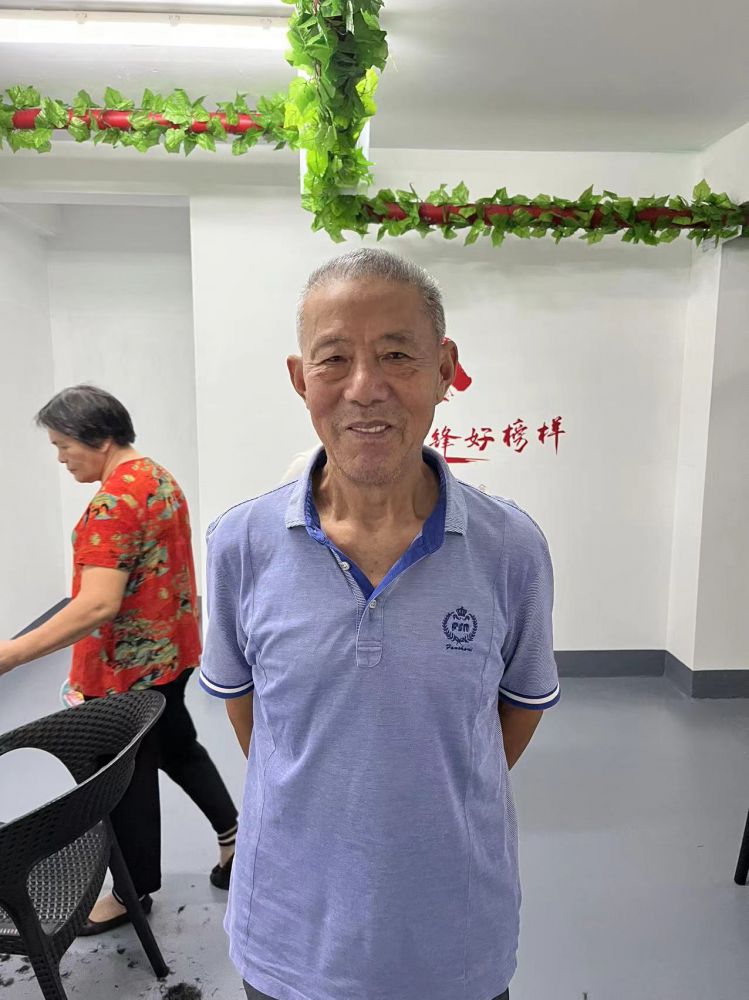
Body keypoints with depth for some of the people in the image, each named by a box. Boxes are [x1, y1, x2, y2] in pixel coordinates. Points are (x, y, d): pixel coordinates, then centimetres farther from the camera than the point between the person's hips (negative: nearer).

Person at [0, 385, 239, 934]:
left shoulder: (113, 501, -25)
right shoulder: (159, 476, 5)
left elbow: (97, 606, -32)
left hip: (131, 667, -9)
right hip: (173, 648, 9)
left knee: (128, 775, 10)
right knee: (177, 745, 24)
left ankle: (136, 891, 31)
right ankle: (232, 833, 36)